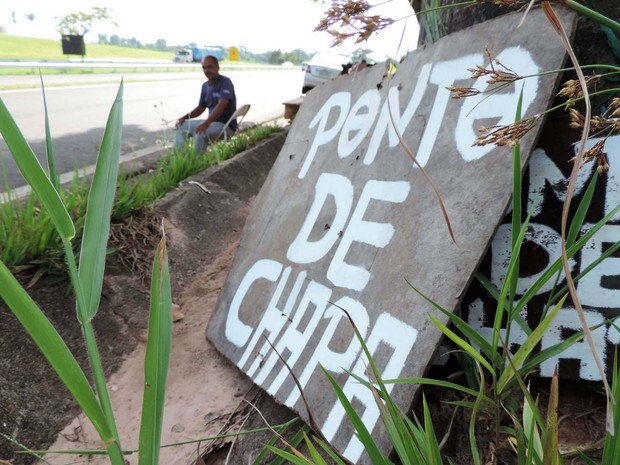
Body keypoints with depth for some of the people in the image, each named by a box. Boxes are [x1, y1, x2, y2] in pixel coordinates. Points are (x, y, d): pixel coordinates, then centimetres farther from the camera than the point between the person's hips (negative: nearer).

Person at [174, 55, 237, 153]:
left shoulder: (225, 82, -14)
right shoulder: (205, 86, 11)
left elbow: (222, 105, -28)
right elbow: (201, 108, 20)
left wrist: (206, 123, -39)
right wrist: (184, 117, 3)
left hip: (226, 125, -9)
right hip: (212, 122, 9)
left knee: (201, 133, -34)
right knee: (181, 126, 5)